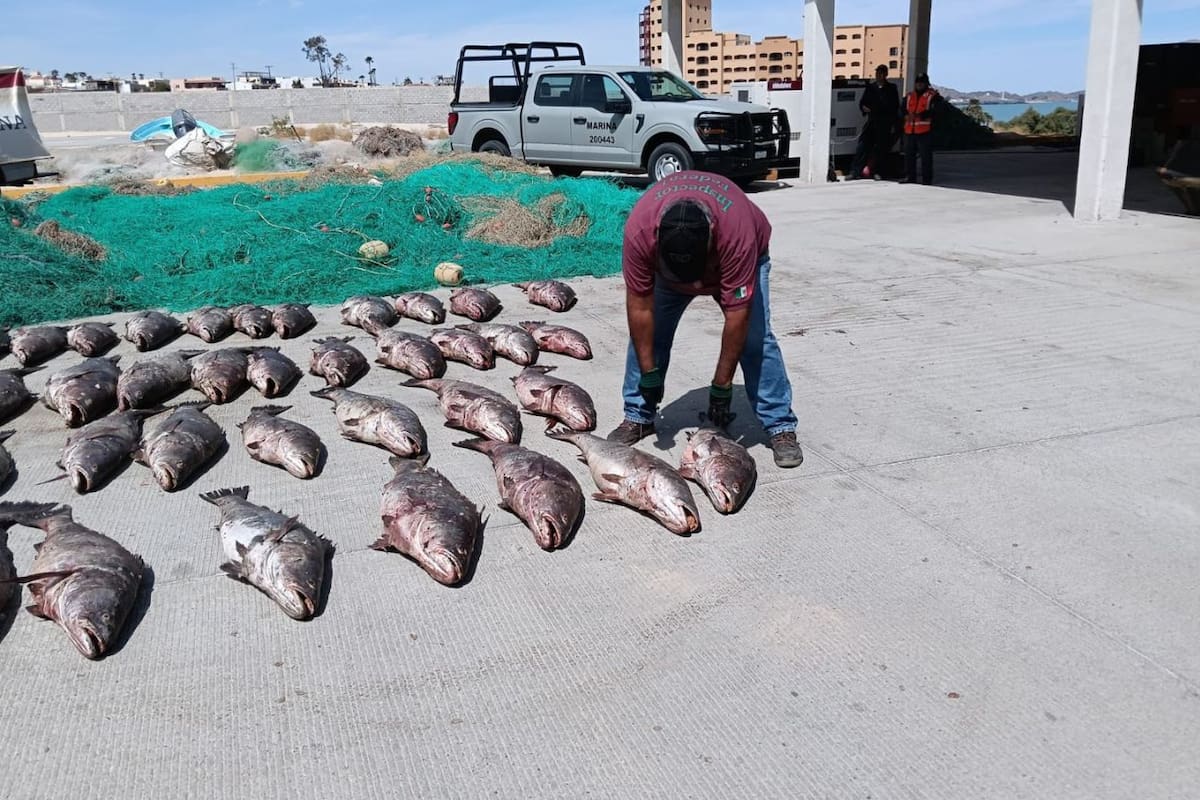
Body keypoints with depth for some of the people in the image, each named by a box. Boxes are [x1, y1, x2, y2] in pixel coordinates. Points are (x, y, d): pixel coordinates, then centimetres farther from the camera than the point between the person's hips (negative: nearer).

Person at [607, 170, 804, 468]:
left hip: (733, 260, -2)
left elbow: (737, 315, -36)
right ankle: (638, 417, 7)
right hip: (664, 263, 2)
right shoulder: (639, 229, -39)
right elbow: (640, 306, -29)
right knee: (646, 330, -9)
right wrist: (648, 372, -24)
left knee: (755, 338, -15)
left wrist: (721, 386, -31)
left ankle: (781, 426, -6)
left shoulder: (737, 233, -43)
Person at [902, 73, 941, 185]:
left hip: (925, 131, -5)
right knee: (908, 154, 8)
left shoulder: (932, 96, 1)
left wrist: (918, 115, -23)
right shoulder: (909, 96, 19)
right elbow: (903, 109, 15)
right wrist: (906, 116, -9)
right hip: (909, 130, 5)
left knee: (926, 155, -5)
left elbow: (933, 111, -11)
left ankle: (927, 179, -2)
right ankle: (909, 177, 16)